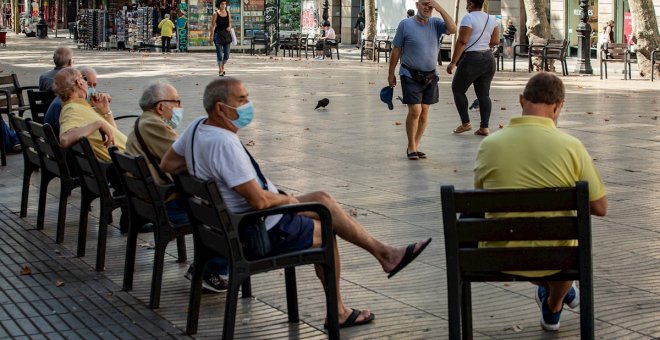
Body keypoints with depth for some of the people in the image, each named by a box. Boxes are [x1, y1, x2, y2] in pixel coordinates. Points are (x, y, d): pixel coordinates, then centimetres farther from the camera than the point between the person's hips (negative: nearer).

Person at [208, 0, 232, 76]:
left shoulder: (228, 12, 6)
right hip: (218, 34, -4)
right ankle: (220, 70, 9)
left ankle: (222, 66, 31)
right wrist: (211, 36, -4)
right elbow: (212, 26, -3)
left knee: (227, 54, 5)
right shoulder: (216, 14, -5)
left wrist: (229, 27, -10)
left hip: (227, 34, 4)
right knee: (219, 53, -3)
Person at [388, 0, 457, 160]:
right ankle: (411, 147, 6)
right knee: (415, 111, -11)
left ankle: (416, 146, 18)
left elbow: (453, 29, -16)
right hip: (411, 75, -3)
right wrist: (391, 74, 2)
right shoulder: (405, 24, -5)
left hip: (430, 76, 3)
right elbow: (396, 50, 0)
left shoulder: (436, 23, 2)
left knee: (424, 112, 6)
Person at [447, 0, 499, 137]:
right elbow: (495, 41, 12)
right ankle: (484, 127, 0)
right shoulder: (491, 19, 10)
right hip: (489, 59, 7)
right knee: (484, 94, 7)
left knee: (458, 89, 8)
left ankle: (465, 123, 7)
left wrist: (453, 62, -16)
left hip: (471, 60, -7)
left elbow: (462, 41, -17)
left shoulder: (468, 18, -12)